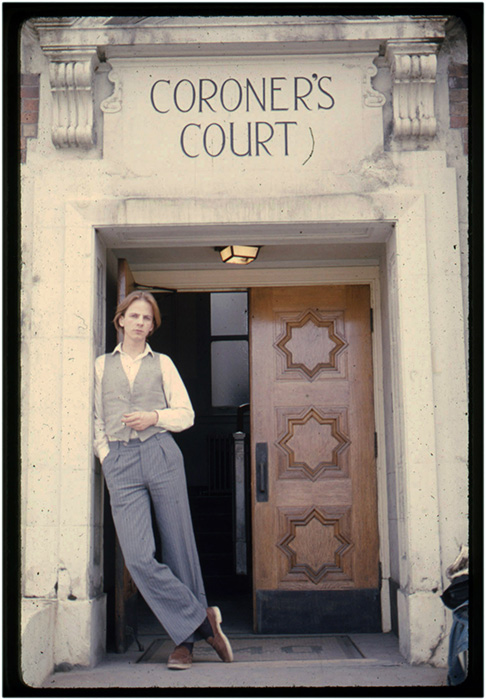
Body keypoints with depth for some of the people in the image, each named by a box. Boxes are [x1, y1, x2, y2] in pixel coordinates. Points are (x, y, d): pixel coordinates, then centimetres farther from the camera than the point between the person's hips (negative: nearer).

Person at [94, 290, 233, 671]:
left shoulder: (162, 363, 13)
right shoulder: (102, 365, 16)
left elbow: (186, 414, 11)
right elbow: (96, 419, 17)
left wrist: (155, 417, -7)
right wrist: (105, 457, 3)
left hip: (161, 454, 0)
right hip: (119, 463, 1)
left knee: (179, 549, 1)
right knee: (138, 557, -12)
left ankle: (185, 639, 14)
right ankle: (202, 620, 1)